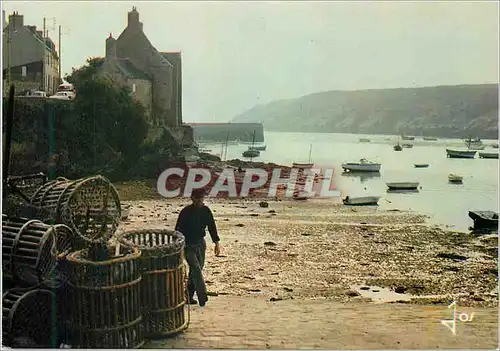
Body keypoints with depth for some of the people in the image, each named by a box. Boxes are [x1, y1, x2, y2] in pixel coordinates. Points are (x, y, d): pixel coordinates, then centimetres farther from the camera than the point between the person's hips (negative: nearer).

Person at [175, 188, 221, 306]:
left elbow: (212, 227, 10)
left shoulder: (206, 211, 2)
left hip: (200, 244, 5)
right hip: (188, 245, -5)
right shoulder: (185, 212, -12)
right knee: (196, 269, -16)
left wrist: (217, 242, 6)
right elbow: (178, 229, -8)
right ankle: (202, 296, -19)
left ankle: (189, 296, 21)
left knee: (196, 270, 8)